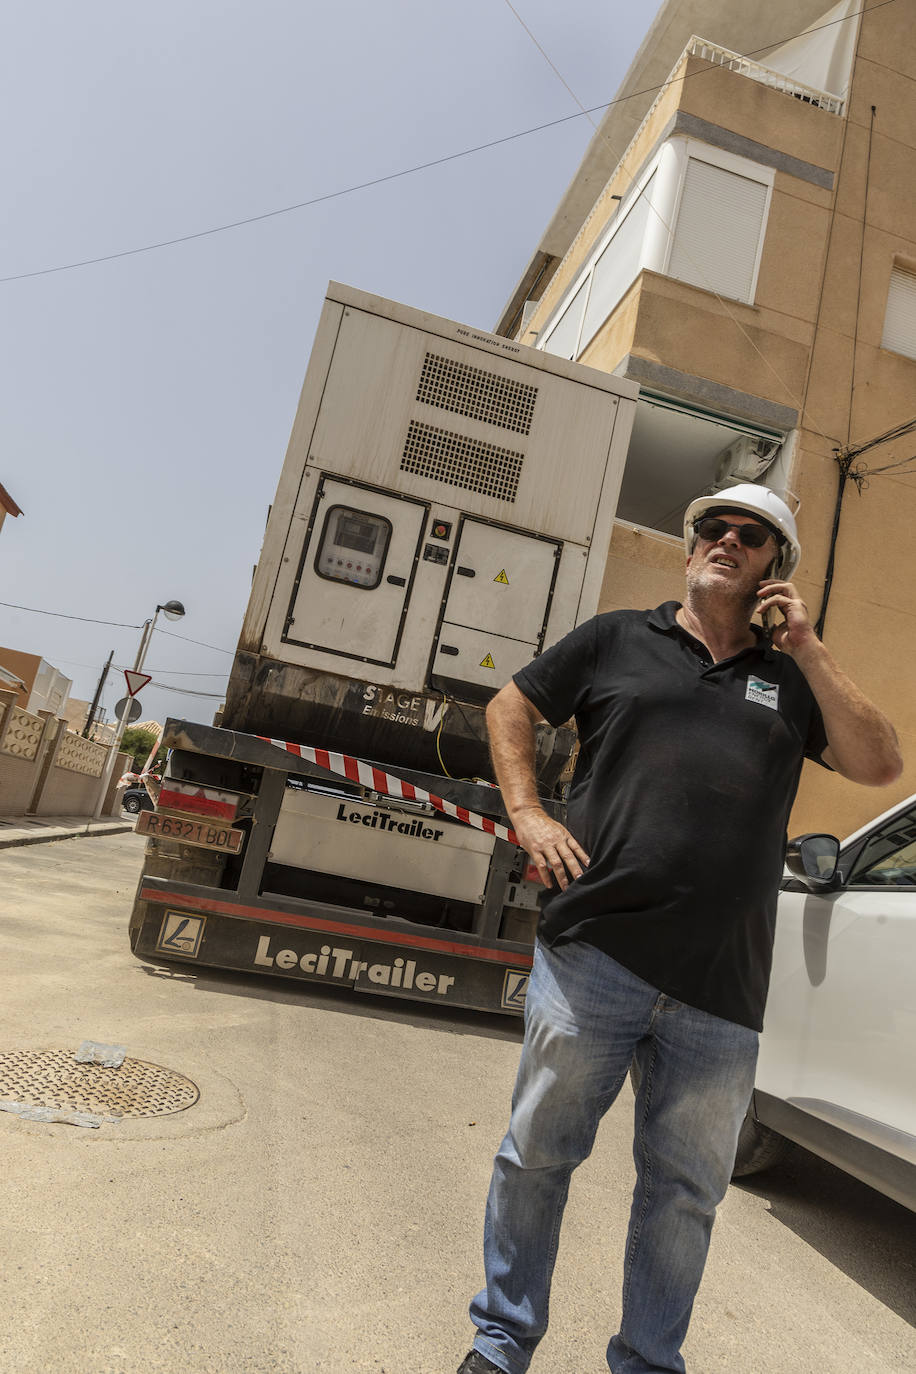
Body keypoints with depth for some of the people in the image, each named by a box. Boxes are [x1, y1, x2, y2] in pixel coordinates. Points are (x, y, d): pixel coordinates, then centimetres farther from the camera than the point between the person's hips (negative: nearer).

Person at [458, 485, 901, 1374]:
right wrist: (527, 814, 0)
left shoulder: (790, 681, 16)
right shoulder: (617, 639, 10)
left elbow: (879, 765, 5)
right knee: (538, 1151, 9)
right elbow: (510, 708, 14)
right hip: (591, 957, -1)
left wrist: (806, 649, 0)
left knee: (685, 1189, 15)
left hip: (719, 997, 2)